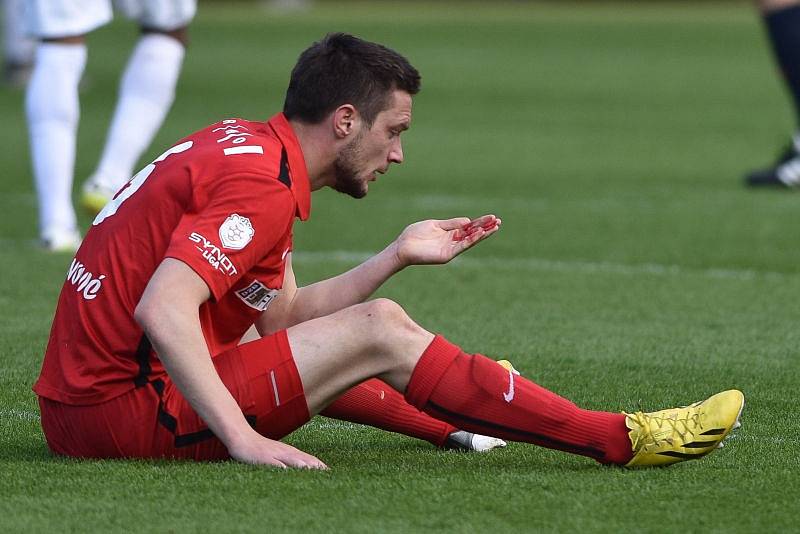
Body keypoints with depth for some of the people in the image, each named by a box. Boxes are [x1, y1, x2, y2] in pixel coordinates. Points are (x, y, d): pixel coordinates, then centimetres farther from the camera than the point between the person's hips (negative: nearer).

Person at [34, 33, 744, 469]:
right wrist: (243, 439, -32)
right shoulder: (261, 187, -17)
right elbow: (161, 310, -30)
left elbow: (281, 317, 16)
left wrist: (399, 255, 16)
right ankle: (620, 440, -4)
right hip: (126, 417, -9)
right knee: (379, 331, -8)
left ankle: (462, 414, 49)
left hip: (80, 402, 10)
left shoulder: (244, 145, 14)